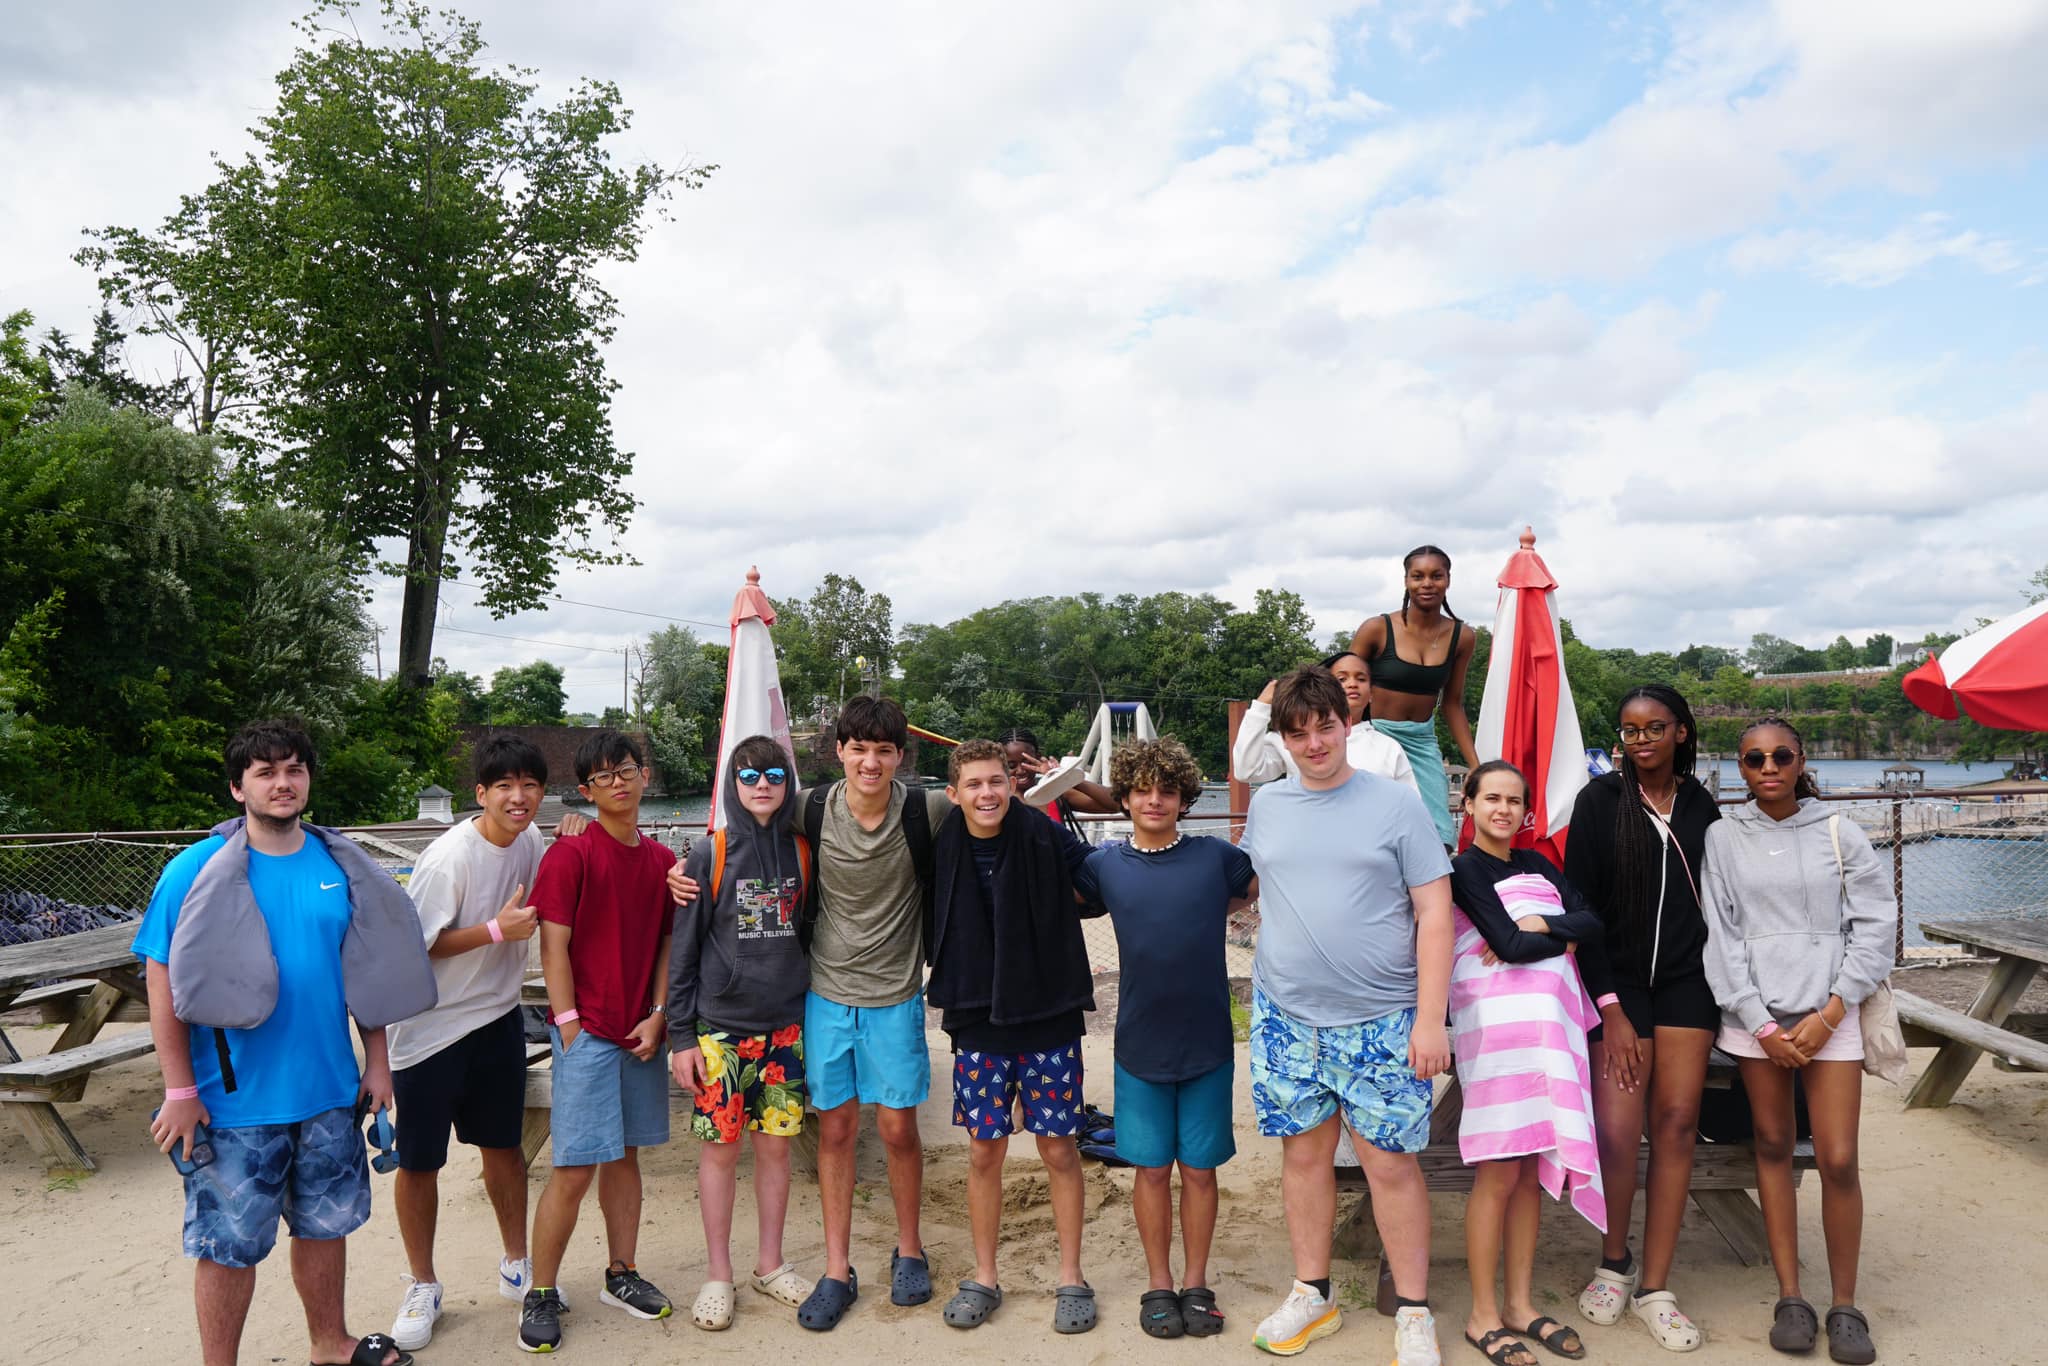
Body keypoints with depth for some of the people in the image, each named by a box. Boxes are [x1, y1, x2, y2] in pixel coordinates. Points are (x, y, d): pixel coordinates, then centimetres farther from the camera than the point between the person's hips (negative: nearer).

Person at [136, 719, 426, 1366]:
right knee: (230, 1245, 8)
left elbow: (367, 968, 8)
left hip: (330, 1092, 4)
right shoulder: (198, 870, -10)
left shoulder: (338, 864, 1)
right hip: (235, 1101, -4)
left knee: (326, 1221, 19)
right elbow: (163, 984, -9)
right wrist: (180, 1092, -12)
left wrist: (377, 1059, 7)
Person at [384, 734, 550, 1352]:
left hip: (498, 1021, 6)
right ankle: (423, 1286, 26)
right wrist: (497, 931, -22)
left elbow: (536, 913, 15)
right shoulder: (449, 858, -22)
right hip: (430, 1029, -5)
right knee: (419, 1162, 6)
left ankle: (516, 1266, 33)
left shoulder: (530, 842, -2)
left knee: (503, 1145, 17)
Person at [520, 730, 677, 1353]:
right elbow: (554, 946, -10)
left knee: (625, 1154, 14)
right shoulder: (570, 855, -9)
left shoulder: (660, 859, 7)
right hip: (587, 1032, -5)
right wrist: (570, 1026, -13)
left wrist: (657, 1016, -1)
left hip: (642, 1032, 5)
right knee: (576, 1168, -3)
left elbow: (667, 944, 9)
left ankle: (621, 1275, 28)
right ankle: (541, 1294, 12)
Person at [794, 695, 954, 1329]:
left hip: (895, 996, -1)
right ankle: (837, 1270, 22)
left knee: (898, 1127, 6)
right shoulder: (812, 810, -10)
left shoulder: (926, 811, -13)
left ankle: (908, 1249, 30)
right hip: (827, 992, 1)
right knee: (835, 1128, 9)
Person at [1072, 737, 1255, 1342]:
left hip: (1207, 1044, 0)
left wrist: (1222, 908, 3)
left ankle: (1196, 1285, 26)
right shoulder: (1105, 864, -2)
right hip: (1140, 1045, 1)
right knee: (1151, 1169, 9)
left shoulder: (1215, 856, -4)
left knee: (1199, 1168, 10)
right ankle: (1159, 1286, 25)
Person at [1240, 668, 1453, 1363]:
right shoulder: (1266, 805, 6)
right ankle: (1312, 1294, 29)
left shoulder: (1396, 804, -4)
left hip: (1380, 1020, -3)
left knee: (1390, 1163, 2)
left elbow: (1434, 913, -6)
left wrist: (1431, 1018, -10)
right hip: (1286, 1017, 3)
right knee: (1304, 1153, 12)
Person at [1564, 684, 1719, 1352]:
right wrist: (1609, 1006, -10)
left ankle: (1654, 1287, 11)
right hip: (1618, 982, -3)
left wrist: (1718, 978, 7)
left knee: (1677, 1126, 1)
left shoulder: (1699, 804, 8)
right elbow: (1579, 903, -6)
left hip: (1685, 981, 3)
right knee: (1616, 1133, -10)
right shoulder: (1600, 799, -3)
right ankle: (1614, 1264, 15)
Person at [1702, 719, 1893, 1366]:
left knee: (1838, 1161, -3)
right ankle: (1790, 1297, 16)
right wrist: (1762, 1025, -6)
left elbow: (1875, 926, 0)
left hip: (1830, 1013, -1)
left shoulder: (1841, 834, 2)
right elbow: (1720, 936, 0)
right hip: (1754, 1014, 1)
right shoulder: (1723, 837, 2)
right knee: (1773, 1148, 7)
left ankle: (1845, 1306, 13)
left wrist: (1828, 1015, -7)